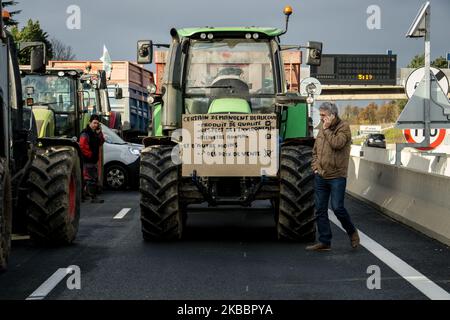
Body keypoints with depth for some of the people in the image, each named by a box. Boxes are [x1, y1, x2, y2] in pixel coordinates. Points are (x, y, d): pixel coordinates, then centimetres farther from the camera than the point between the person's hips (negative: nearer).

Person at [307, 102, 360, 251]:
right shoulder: (321, 128, 12)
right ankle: (324, 242, 14)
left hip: (337, 177, -6)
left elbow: (337, 143, -24)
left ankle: (352, 232, 18)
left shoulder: (343, 127, -7)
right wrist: (315, 166, 9)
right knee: (320, 210, 6)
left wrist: (326, 129, -15)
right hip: (320, 176, 6)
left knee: (337, 208, -8)